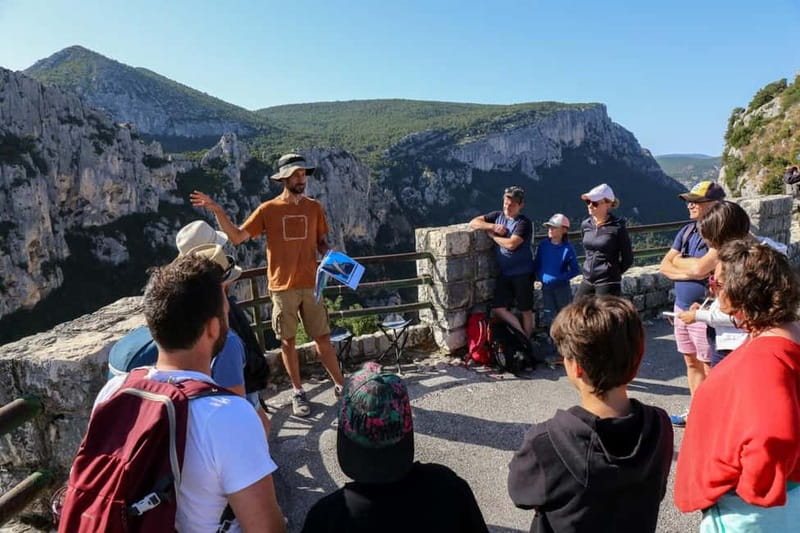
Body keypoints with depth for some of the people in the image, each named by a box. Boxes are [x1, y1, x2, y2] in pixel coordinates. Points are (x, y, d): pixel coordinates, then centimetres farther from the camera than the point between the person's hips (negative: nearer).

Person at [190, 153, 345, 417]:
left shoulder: (314, 207, 3)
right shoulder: (267, 209, -3)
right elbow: (237, 237, -3)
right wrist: (218, 211, -14)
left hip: (311, 284, 1)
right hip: (282, 287, -1)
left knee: (323, 338, 7)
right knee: (287, 341, 8)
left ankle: (340, 385, 20)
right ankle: (298, 392, 23)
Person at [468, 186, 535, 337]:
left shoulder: (524, 223, -12)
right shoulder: (497, 216, 6)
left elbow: (511, 244, -23)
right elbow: (473, 223, 3)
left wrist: (491, 234, -9)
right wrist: (493, 226, -11)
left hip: (522, 274, -5)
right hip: (504, 273, 5)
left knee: (525, 311, 8)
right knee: (498, 309, 1)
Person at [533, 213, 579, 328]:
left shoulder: (568, 248, -12)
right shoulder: (543, 245, -3)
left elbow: (575, 270, -8)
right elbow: (536, 264, 8)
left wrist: (559, 278, -18)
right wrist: (541, 277, -8)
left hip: (562, 287, -3)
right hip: (546, 287, 3)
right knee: (549, 317, 10)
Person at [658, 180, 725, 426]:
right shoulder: (687, 231, 8)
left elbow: (700, 268, -28)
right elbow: (664, 266, 6)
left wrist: (678, 261, -8)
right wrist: (687, 272, -12)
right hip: (681, 307, 8)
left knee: (709, 368, 3)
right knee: (691, 362, 18)